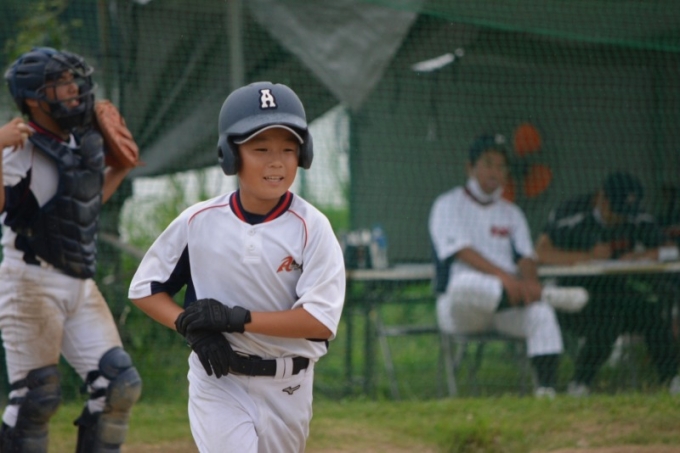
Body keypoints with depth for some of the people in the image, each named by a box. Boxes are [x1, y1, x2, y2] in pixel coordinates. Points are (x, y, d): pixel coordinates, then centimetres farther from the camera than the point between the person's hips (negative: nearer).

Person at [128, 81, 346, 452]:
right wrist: (189, 325, -15)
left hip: (287, 388, 1)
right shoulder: (199, 222, -5)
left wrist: (236, 318, -23)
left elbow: (321, 320, -18)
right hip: (219, 380, -1)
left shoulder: (310, 227, -10)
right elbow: (145, 288, 3)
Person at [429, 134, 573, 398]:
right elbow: (462, 252, -10)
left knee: (541, 312, -28)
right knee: (466, 283, -40)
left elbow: (525, 256, 7)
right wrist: (504, 277, -24)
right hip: (460, 305, -4)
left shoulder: (511, 213, 22)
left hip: (508, 301, 4)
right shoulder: (448, 205, 7)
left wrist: (529, 280, -18)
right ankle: (551, 294, -35)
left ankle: (546, 390, -36)